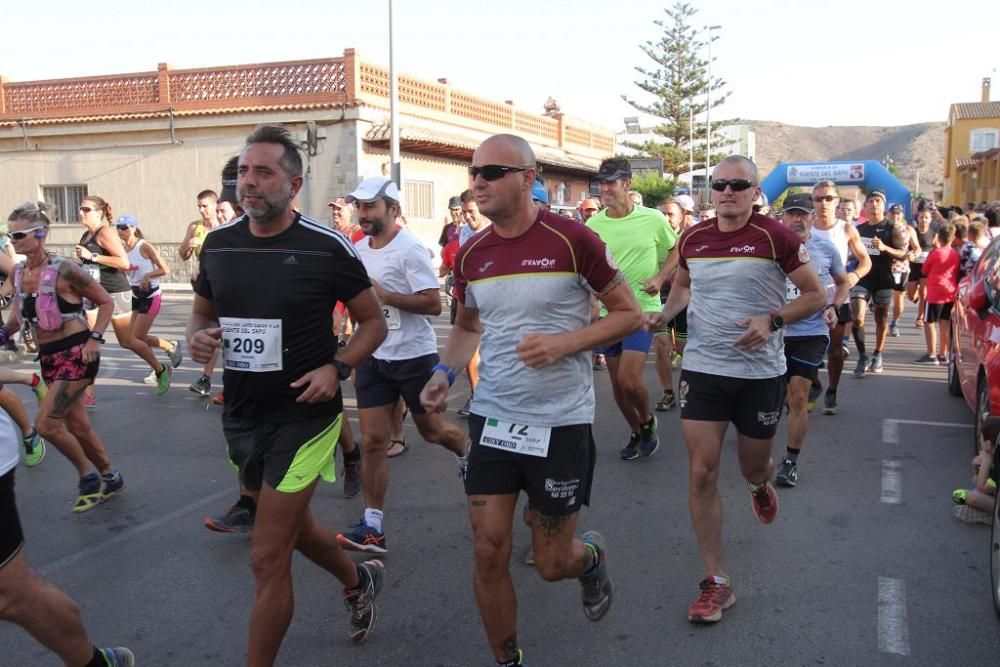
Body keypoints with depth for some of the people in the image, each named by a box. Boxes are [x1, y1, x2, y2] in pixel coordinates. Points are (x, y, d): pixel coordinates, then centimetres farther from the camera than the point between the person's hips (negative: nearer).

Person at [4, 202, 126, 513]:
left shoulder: (64, 270, -15)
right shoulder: (18, 272, 5)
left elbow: (106, 302, -7)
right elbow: (17, 316, 15)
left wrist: (95, 339, -14)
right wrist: (4, 330, -4)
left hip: (76, 354, -7)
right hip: (49, 357, 7)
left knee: (45, 423, -13)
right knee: (77, 426, 13)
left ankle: (88, 477, 7)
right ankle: (110, 477, 30)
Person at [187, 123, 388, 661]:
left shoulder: (327, 247, -13)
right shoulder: (218, 243, 1)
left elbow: (374, 321, -3)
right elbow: (201, 310, 16)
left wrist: (337, 368, -19)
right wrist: (197, 336, -7)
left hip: (304, 415, -6)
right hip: (240, 415, 6)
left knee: (268, 559, -5)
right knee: (292, 524, 26)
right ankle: (358, 580, 53)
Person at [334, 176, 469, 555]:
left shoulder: (410, 250, -16)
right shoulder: (359, 249, 7)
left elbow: (434, 304, -22)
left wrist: (383, 295, -24)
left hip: (414, 356, -5)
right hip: (373, 358, 5)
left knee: (432, 431, 12)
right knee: (372, 441, -1)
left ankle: (467, 453, 47)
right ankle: (373, 526, 4)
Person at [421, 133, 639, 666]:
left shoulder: (571, 239, -11)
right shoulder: (471, 255, 3)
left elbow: (628, 314, -5)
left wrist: (565, 343, -19)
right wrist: (444, 372, 0)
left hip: (561, 422, -4)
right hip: (492, 418, 4)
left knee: (552, 565, 8)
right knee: (488, 553, 3)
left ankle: (592, 556, 45)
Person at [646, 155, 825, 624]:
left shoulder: (776, 237, -9)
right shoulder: (692, 239, 2)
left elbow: (815, 295, -4)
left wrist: (773, 320, -21)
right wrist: (665, 313, 1)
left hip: (760, 371, -2)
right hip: (702, 368, 2)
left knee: (754, 467, 14)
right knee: (702, 473, -4)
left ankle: (759, 485, 56)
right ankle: (717, 582, 8)